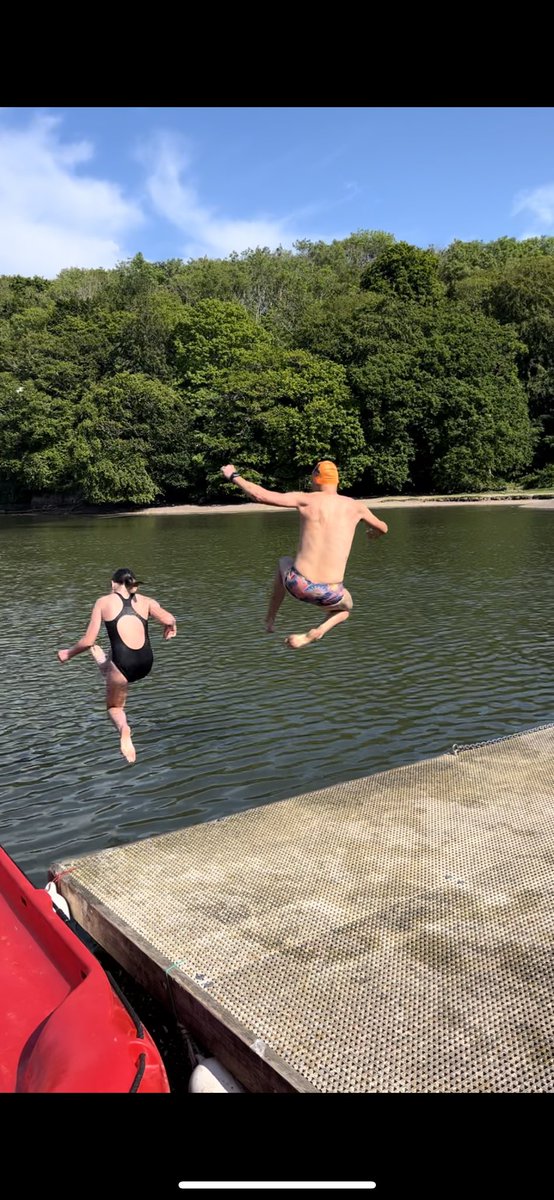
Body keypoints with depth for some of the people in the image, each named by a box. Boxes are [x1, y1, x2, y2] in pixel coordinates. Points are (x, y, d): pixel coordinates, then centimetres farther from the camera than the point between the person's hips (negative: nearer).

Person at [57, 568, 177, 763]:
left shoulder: (104, 602, 6)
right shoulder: (145, 601, 11)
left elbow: (88, 641, 2)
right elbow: (169, 620, -5)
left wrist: (68, 654, 20)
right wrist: (170, 628, 19)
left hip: (123, 663, -3)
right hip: (146, 663, 4)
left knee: (115, 707, 17)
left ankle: (124, 728, -12)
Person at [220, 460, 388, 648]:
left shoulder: (306, 500, -1)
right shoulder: (356, 506, 5)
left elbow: (260, 496, -7)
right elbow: (383, 528, 24)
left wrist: (234, 477, 11)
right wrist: (374, 532, 49)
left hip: (299, 585, 0)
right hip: (329, 594, 0)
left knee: (284, 562, 37)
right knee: (345, 609, 38)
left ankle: (270, 621, 40)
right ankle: (314, 634, 7)